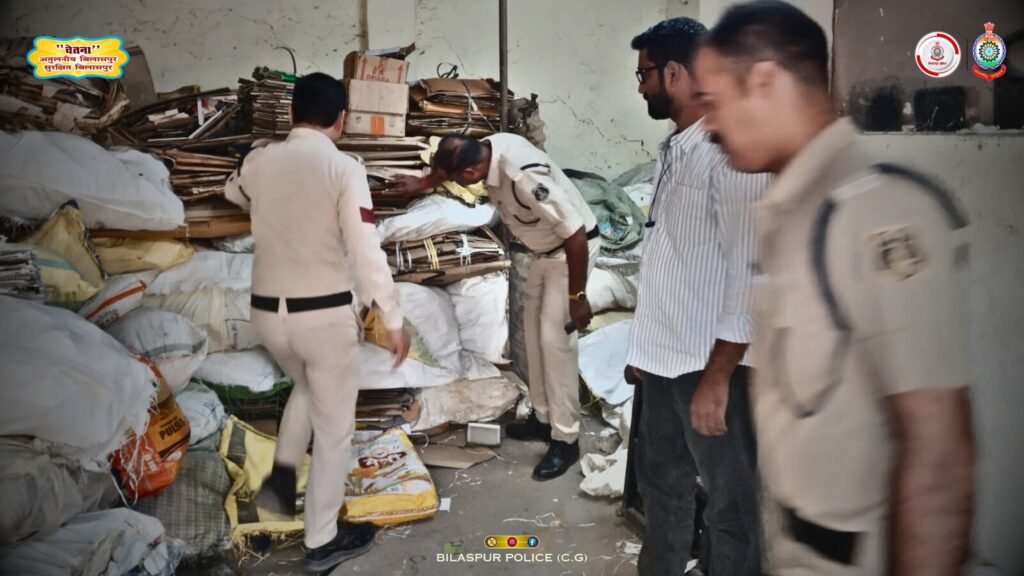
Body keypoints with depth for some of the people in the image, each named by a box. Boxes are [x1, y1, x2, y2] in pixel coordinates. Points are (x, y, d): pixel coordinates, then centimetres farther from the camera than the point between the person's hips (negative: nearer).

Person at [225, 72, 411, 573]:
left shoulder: (259, 161, 2)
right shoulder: (344, 169, -12)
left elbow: (235, 193, 27)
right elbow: (366, 253, -18)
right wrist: (393, 319, -10)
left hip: (268, 310, 5)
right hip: (325, 313, -5)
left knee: (305, 387, 35)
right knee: (334, 426, 11)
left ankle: (282, 475, 23)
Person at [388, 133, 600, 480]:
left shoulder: (526, 177, -37)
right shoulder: (488, 147, -11)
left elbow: (575, 234, -33)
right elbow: (449, 166, 16)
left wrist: (577, 297, -26)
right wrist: (422, 183, 28)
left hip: (573, 249, -9)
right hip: (547, 250, 9)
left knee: (555, 338, -10)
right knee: (534, 330, 14)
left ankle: (566, 439, 1)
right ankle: (543, 418, 27)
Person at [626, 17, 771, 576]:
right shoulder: (673, 151, 12)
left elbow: (752, 269, -20)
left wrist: (717, 377, -20)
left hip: (712, 365, -9)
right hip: (665, 360, 9)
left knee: (731, 506, 6)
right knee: (660, 483, 21)